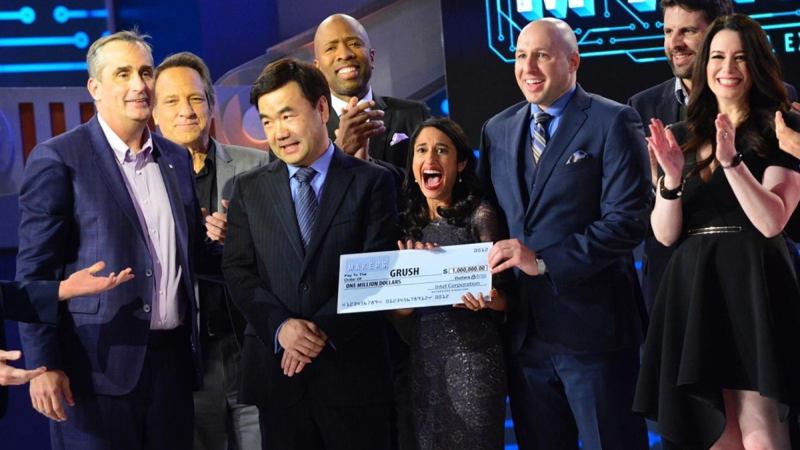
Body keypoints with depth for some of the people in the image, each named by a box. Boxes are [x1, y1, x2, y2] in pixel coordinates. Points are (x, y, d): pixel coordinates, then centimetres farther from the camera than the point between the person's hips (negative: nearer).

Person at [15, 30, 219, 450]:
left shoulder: (176, 158, 13)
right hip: (98, 366, -5)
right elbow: (36, 271, -8)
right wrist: (42, 364, -14)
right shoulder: (58, 159, -6)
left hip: (172, 358, 6)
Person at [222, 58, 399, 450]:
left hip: (352, 370, -2)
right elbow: (238, 271, 4)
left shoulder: (371, 182, 2)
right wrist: (281, 325, -12)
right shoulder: (250, 189, 11)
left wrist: (324, 328, -15)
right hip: (277, 370, 2)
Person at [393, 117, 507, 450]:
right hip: (423, 356, 5)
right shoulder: (408, 223, 9)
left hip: (472, 354, -4)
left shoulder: (478, 214, -3)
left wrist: (485, 298, -25)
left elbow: (503, 297, -3)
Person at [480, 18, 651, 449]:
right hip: (522, 327, 6)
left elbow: (628, 219, -14)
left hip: (590, 322, -5)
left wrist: (546, 262, -19)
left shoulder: (612, 123, -5)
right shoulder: (497, 130, 13)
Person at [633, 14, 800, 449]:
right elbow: (665, 234, 8)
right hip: (693, 289, 5)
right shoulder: (684, 137, 14)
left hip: (752, 285, -5)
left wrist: (731, 161, -21)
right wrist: (672, 177, -9)